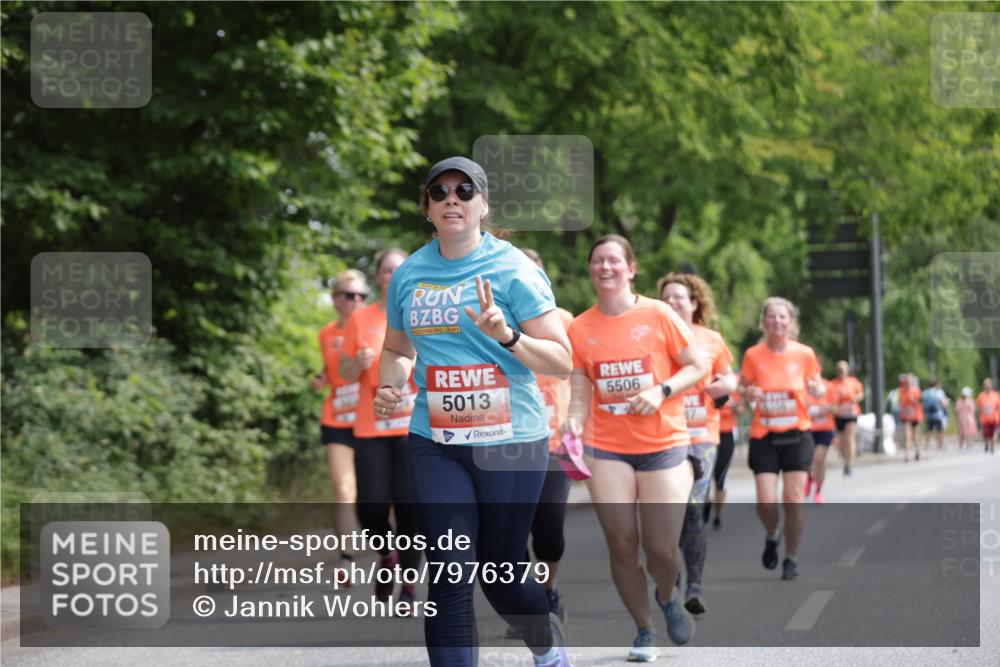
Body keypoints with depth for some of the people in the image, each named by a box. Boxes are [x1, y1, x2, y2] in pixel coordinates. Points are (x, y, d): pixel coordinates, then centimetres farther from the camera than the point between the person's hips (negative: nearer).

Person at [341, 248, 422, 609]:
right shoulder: (361, 319, 6)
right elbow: (345, 373, 11)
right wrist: (359, 362, -10)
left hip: (414, 427, -1)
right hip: (371, 429, 1)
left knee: (409, 507, -5)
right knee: (371, 505, -8)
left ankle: (409, 589, 7)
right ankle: (387, 555, 24)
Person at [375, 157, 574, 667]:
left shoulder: (512, 269, -6)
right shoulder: (409, 274, 7)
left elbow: (562, 361, -8)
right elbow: (396, 349, 24)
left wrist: (506, 334, -24)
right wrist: (389, 386, 3)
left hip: (511, 440, -3)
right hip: (436, 445, 3)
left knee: (501, 577, 8)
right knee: (449, 577, -8)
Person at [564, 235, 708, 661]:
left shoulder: (658, 315, -4)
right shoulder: (580, 329, 3)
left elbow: (699, 366, 1)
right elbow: (581, 391, 5)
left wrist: (662, 391, -15)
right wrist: (575, 421, -16)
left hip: (663, 445, -2)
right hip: (608, 448, 2)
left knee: (661, 548, -5)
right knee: (622, 544, -1)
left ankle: (667, 597, 30)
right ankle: (644, 631, 18)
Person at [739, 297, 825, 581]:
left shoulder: (804, 354, -2)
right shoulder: (753, 355, -3)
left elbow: (817, 386, 11)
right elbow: (742, 387, 9)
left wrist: (817, 389, -13)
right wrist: (749, 393, -14)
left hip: (796, 434, 0)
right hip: (764, 437, 0)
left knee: (793, 499, -4)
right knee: (766, 502, -10)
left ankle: (791, 559, 13)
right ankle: (772, 536, 25)